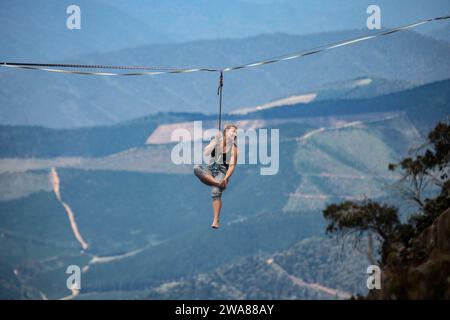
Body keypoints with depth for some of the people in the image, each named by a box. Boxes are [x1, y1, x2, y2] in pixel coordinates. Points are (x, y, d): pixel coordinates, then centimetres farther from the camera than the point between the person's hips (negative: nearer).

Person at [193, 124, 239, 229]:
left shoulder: (233, 148, 1)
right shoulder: (216, 141, 6)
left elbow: (232, 166, -6)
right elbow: (206, 153, -7)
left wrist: (225, 178, -20)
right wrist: (215, 141, -14)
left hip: (222, 171, -2)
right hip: (211, 168, 3)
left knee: (216, 192, -29)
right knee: (196, 168, -30)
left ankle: (216, 221, -33)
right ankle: (218, 183, -35)